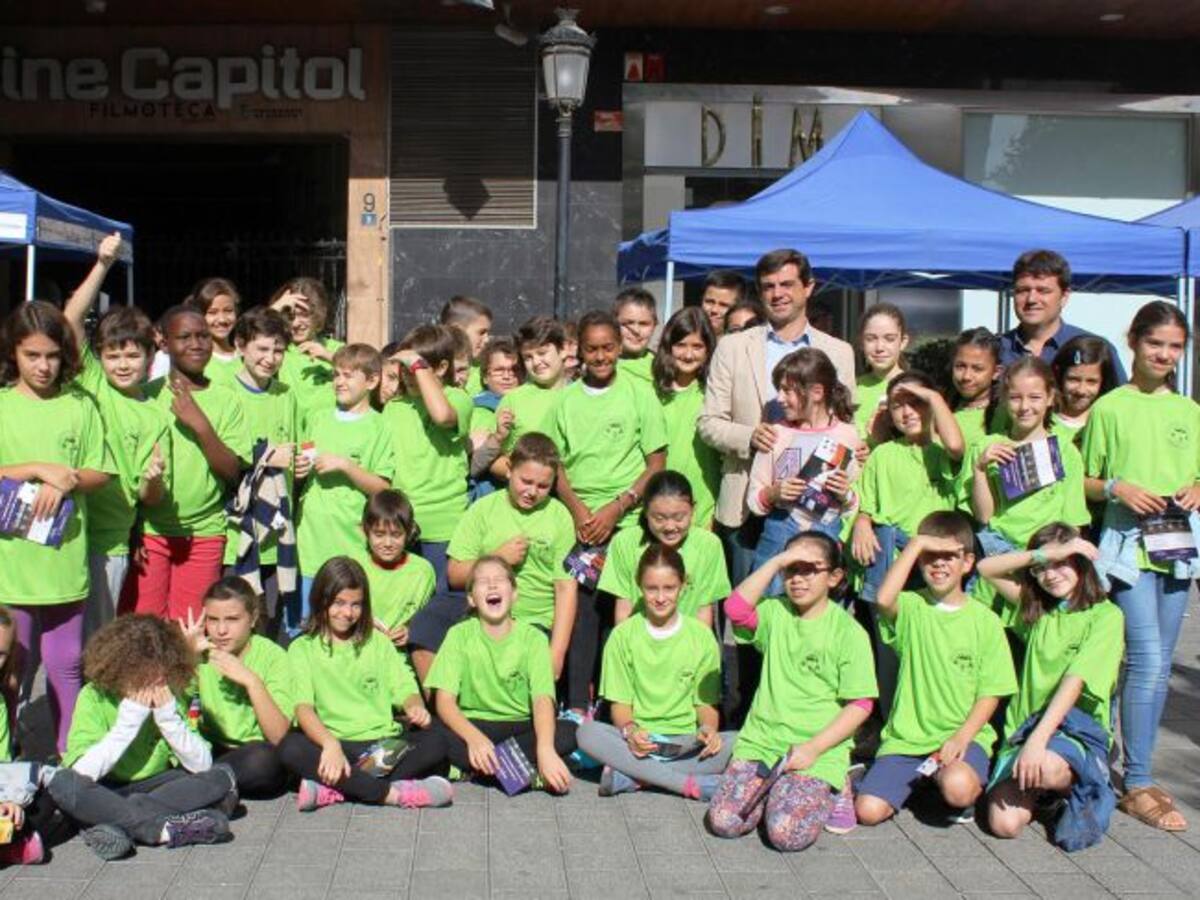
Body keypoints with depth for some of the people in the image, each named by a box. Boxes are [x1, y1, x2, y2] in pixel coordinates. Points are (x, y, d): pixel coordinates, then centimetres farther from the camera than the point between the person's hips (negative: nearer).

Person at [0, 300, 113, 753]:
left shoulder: (80, 406, 6)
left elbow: (101, 473, 4)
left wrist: (65, 482, -14)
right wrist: (39, 468, -16)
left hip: (65, 557, 1)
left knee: (66, 665, 10)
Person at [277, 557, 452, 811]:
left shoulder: (377, 642, 18)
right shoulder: (302, 648, 7)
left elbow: (404, 687, 9)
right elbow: (303, 706, -8)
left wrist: (415, 708, -16)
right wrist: (330, 744, -28)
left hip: (382, 744, 3)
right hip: (332, 745, -2)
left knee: (433, 742, -25)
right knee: (290, 747, -32)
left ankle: (332, 790, -33)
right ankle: (393, 793, -37)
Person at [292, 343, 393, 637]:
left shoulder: (379, 428, -1)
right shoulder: (316, 419, 13)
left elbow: (382, 487, -6)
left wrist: (345, 465, -15)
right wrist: (297, 469, 2)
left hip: (350, 548, -4)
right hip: (309, 543, 4)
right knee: (297, 631, 8)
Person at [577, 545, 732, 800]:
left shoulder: (701, 636, 4)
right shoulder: (623, 635, 3)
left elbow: (706, 703, 6)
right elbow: (620, 703, 2)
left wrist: (708, 729, -16)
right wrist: (629, 730, -20)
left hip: (686, 742, 0)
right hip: (637, 739, 0)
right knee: (587, 732, -30)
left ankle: (631, 777, -26)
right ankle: (691, 784, -31)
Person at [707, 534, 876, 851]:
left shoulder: (848, 631, -2)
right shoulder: (776, 614, 7)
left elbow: (860, 705, -5)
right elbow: (736, 608, -14)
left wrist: (814, 748, -14)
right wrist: (777, 561, -14)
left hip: (819, 750, -3)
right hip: (761, 740, 3)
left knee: (787, 833, -23)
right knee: (723, 821, -14)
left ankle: (830, 790, 7)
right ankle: (777, 787, 13)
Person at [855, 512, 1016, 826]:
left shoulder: (985, 620, 2)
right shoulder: (911, 607, 1)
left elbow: (991, 692, 0)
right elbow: (883, 600, -25)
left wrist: (962, 737, -15)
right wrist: (916, 544, -19)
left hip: (964, 733, -1)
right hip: (907, 736, 1)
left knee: (958, 788, -34)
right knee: (867, 810, -15)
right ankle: (919, 778, 15)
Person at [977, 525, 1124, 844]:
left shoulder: (1106, 615, -1)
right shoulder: (1036, 610, 17)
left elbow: (1075, 681, -13)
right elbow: (986, 568, 10)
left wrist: (1038, 740, -23)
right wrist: (1041, 554, -3)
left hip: (1079, 729, -4)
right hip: (1023, 729, 4)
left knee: (1046, 768, -40)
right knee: (1004, 823, -22)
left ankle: (1080, 788, -5)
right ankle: (1041, 790, 10)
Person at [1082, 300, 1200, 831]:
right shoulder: (1109, 408, 1)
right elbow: (1082, 483, 3)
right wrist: (1117, 488, -15)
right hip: (1128, 542, -5)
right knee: (1146, 660, -13)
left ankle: (1138, 771, 20)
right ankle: (1137, 785, -6)